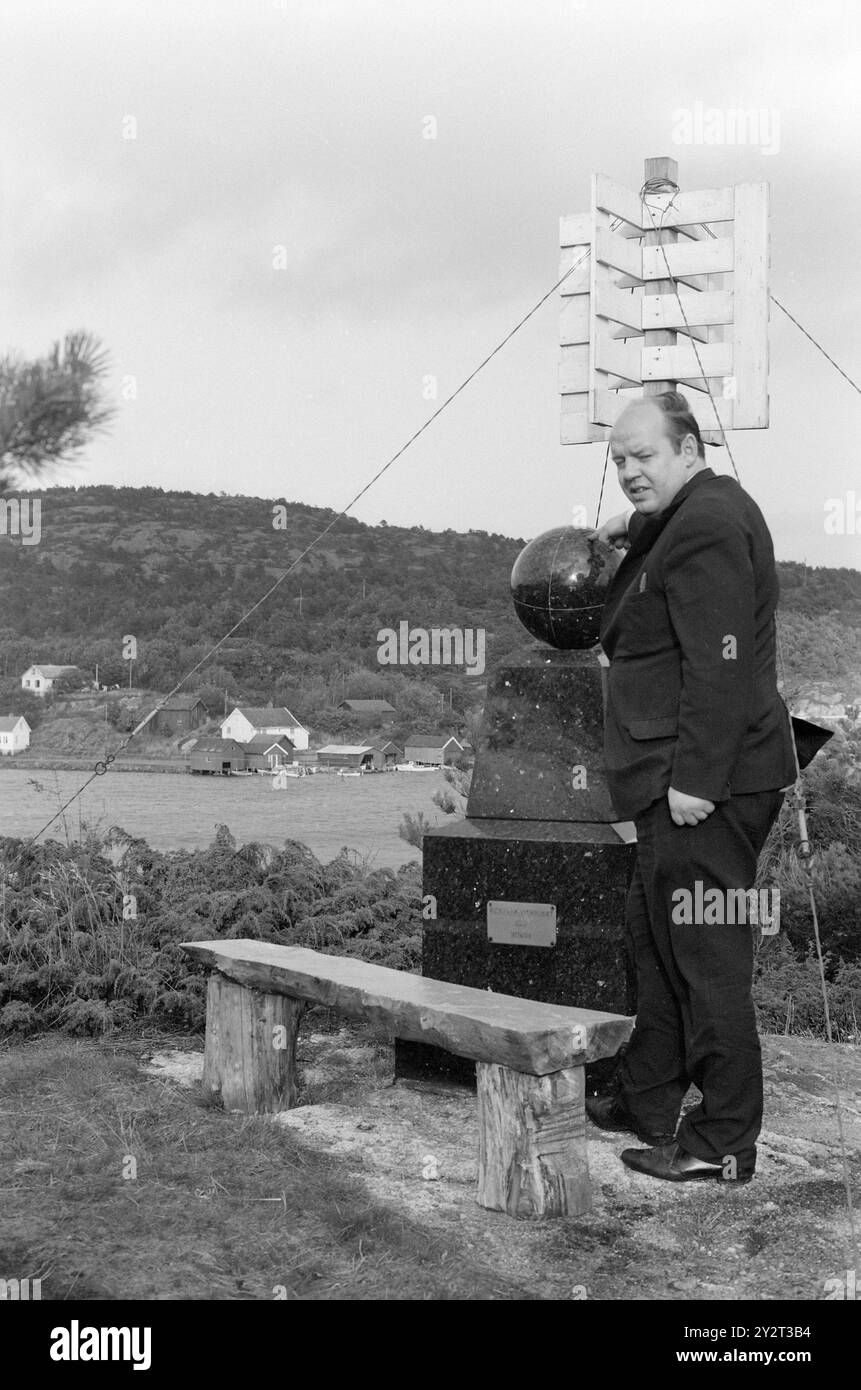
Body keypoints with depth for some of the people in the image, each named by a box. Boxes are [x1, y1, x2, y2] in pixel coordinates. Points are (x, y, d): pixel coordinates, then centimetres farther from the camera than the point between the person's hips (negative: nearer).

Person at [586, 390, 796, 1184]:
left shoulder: (706, 528, -16)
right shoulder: (697, 513, 16)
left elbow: (719, 664, -23)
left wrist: (695, 781, -23)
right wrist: (634, 533, 27)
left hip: (704, 788, -11)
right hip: (681, 781, 11)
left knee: (707, 957, -4)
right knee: (656, 939, 19)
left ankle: (725, 1143, 5)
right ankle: (647, 1104, 32)